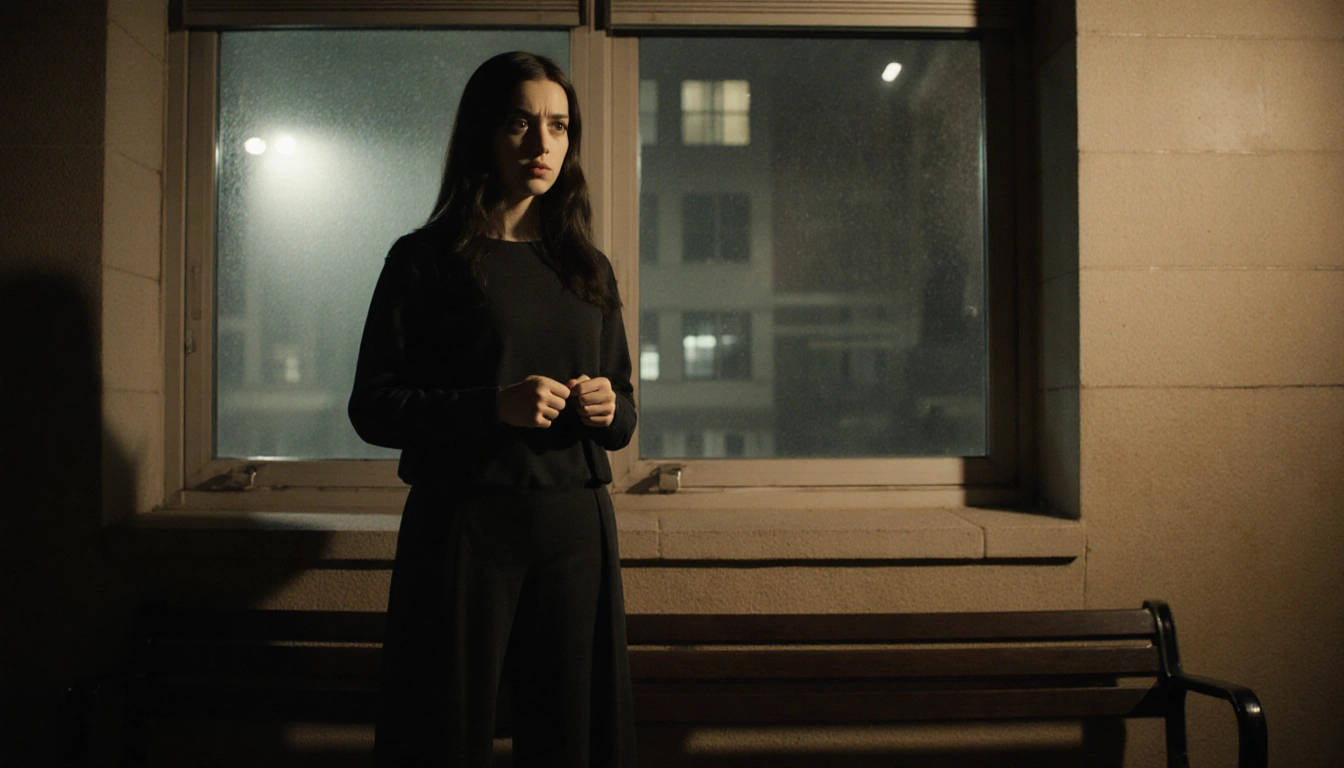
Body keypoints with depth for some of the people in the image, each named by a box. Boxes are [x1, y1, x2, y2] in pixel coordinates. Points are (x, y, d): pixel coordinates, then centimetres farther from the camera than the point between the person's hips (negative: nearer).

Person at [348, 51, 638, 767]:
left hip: (576, 526, 4)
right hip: (463, 526, -3)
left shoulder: (590, 269, 13)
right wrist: (494, 408, -17)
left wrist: (608, 409, -5)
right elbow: (372, 406, -4)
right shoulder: (425, 259, 0)